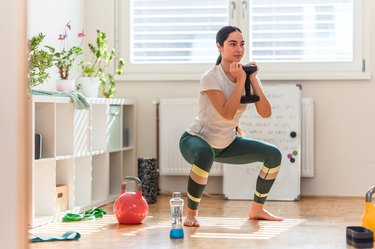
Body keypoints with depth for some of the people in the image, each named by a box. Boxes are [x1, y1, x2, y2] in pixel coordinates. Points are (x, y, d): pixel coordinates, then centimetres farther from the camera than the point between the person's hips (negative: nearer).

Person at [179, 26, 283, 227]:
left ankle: (257, 209, 15)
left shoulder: (246, 75, -5)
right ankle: (191, 213, -23)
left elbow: (265, 113, -14)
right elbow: (227, 113, -34)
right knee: (206, 154, -42)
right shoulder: (211, 78, -23)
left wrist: (253, 79, -20)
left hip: (226, 144, 7)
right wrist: (240, 80, -30)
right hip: (196, 140, -7)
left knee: (274, 155, -1)